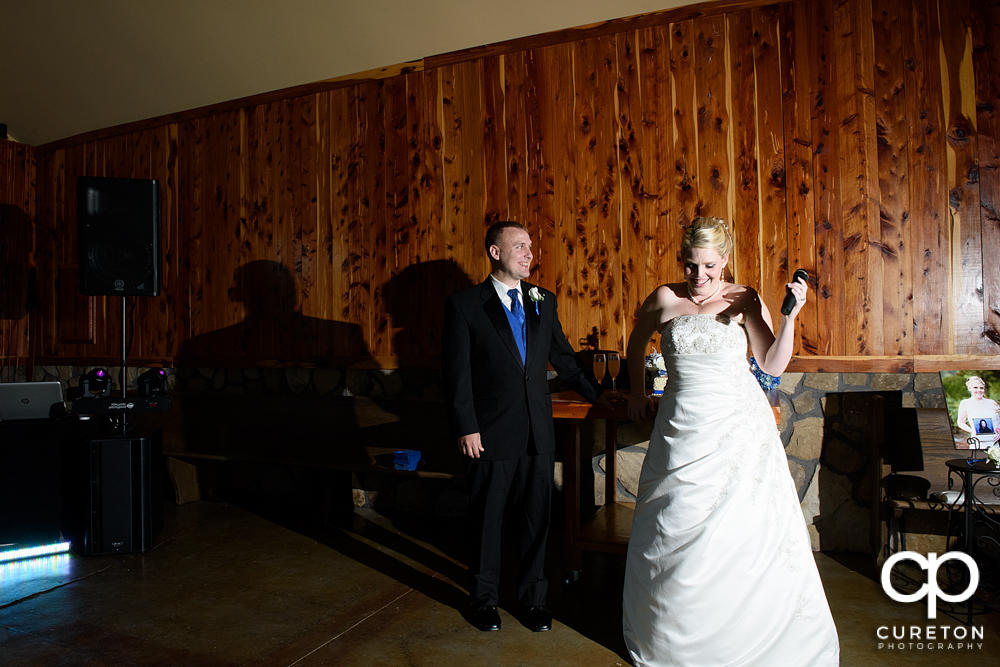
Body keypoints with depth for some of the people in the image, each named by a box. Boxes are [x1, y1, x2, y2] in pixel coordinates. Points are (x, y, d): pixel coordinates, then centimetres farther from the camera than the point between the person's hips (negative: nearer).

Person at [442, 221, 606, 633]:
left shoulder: (544, 302, 9)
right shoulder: (464, 305, -4)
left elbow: (563, 358, 18)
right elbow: (456, 373, -7)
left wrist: (595, 395, 20)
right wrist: (465, 429, -11)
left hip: (538, 433, 4)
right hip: (490, 435, -3)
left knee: (536, 517, 12)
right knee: (487, 519, 11)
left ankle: (533, 597, 32)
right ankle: (484, 598, 32)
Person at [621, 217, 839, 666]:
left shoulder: (745, 300, -4)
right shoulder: (666, 299, -1)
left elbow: (773, 365, -5)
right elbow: (636, 345, 15)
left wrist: (790, 316, -16)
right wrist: (637, 395, 20)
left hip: (738, 428, -1)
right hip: (682, 430, 1)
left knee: (743, 533, 4)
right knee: (676, 534, 9)